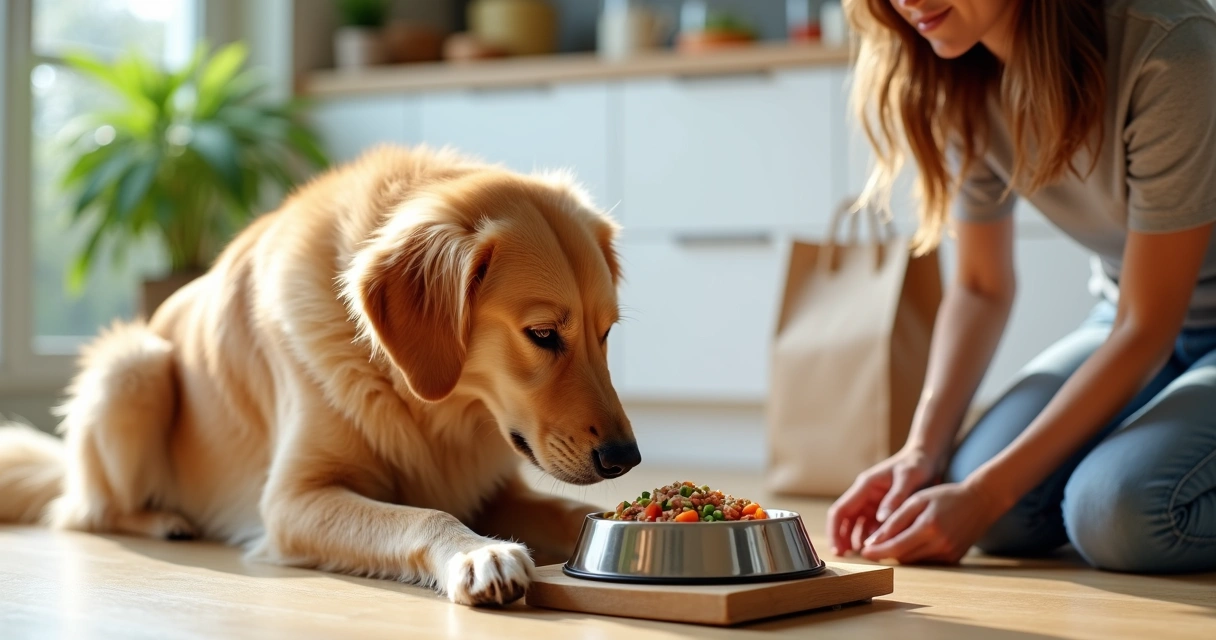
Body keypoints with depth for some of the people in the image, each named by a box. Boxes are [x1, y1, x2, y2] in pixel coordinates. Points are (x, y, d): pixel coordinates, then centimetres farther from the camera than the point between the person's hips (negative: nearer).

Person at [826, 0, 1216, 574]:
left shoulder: (1165, 49, -29)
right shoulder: (961, 80, -9)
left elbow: (1147, 327, -24)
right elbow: (981, 286, 2)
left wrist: (986, 493, -27)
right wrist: (923, 450, -13)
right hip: (1125, 320, 6)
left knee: (1120, 511, -30)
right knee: (990, 505, -17)